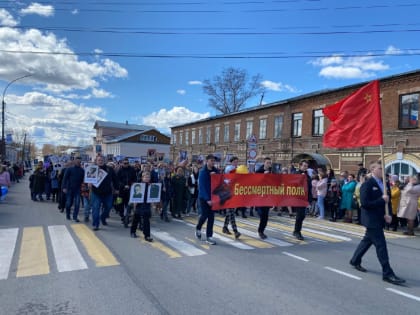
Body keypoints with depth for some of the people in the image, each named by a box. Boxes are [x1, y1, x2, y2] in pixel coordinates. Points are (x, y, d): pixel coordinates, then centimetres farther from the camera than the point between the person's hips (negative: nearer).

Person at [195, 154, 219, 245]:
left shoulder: (215, 171, 3)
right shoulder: (202, 171, -12)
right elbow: (202, 186, -17)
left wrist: (215, 175, -15)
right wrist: (207, 199, -23)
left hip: (212, 196, 4)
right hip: (203, 197, -4)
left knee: (211, 217, 2)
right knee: (205, 215, -1)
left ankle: (209, 237, 10)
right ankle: (198, 228, 29)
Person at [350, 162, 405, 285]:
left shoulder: (384, 184, 9)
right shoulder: (367, 185, -15)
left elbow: (388, 201, 12)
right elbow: (365, 203, -21)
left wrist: (388, 214, -4)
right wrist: (382, 200, -21)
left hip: (379, 219, 8)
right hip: (371, 220, -8)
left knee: (367, 240, 20)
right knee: (381, 245, -5)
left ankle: (355, 261, 37)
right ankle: (387, 273, 3)